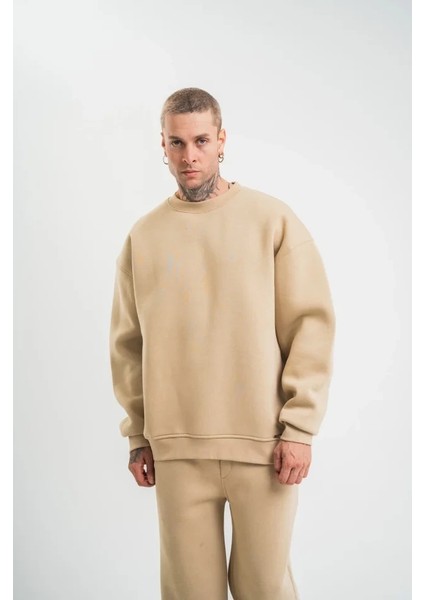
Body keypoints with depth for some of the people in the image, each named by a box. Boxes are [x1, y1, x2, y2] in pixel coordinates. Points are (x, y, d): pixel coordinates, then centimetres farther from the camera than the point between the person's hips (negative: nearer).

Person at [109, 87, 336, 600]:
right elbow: (128, 343, 10)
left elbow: (311, 325, -3)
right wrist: (138, 435, 9)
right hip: (176, 447, 2)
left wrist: (299, 427, -8)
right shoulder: (143, 235, 6)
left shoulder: (272, 219, 0)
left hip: (263, 441, -2)